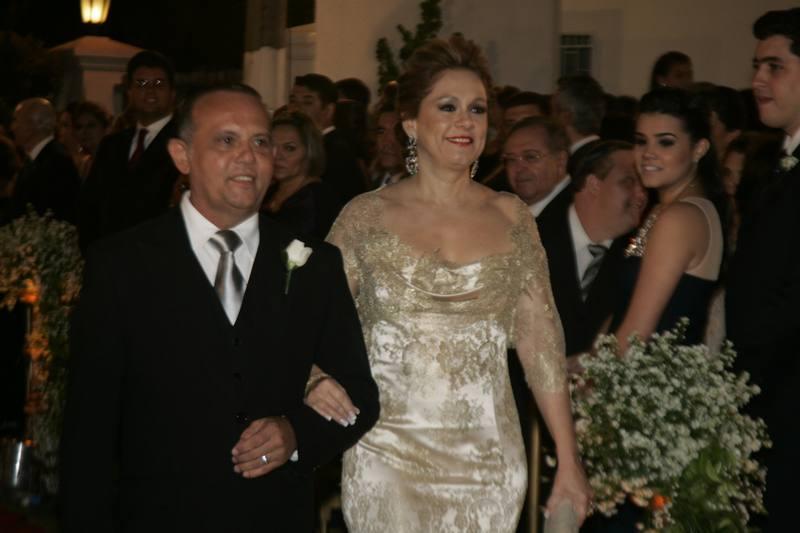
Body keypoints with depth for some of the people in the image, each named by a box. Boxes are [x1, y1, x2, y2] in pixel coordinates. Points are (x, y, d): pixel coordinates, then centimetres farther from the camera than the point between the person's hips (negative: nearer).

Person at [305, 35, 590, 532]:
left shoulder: (513, 218, 3)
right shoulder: (366, 216, -1)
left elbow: (542, 342, 3)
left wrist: (569, 462, -1)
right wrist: (316, 378, -18)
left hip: (485, 457, 1)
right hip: (386, 454, -1)